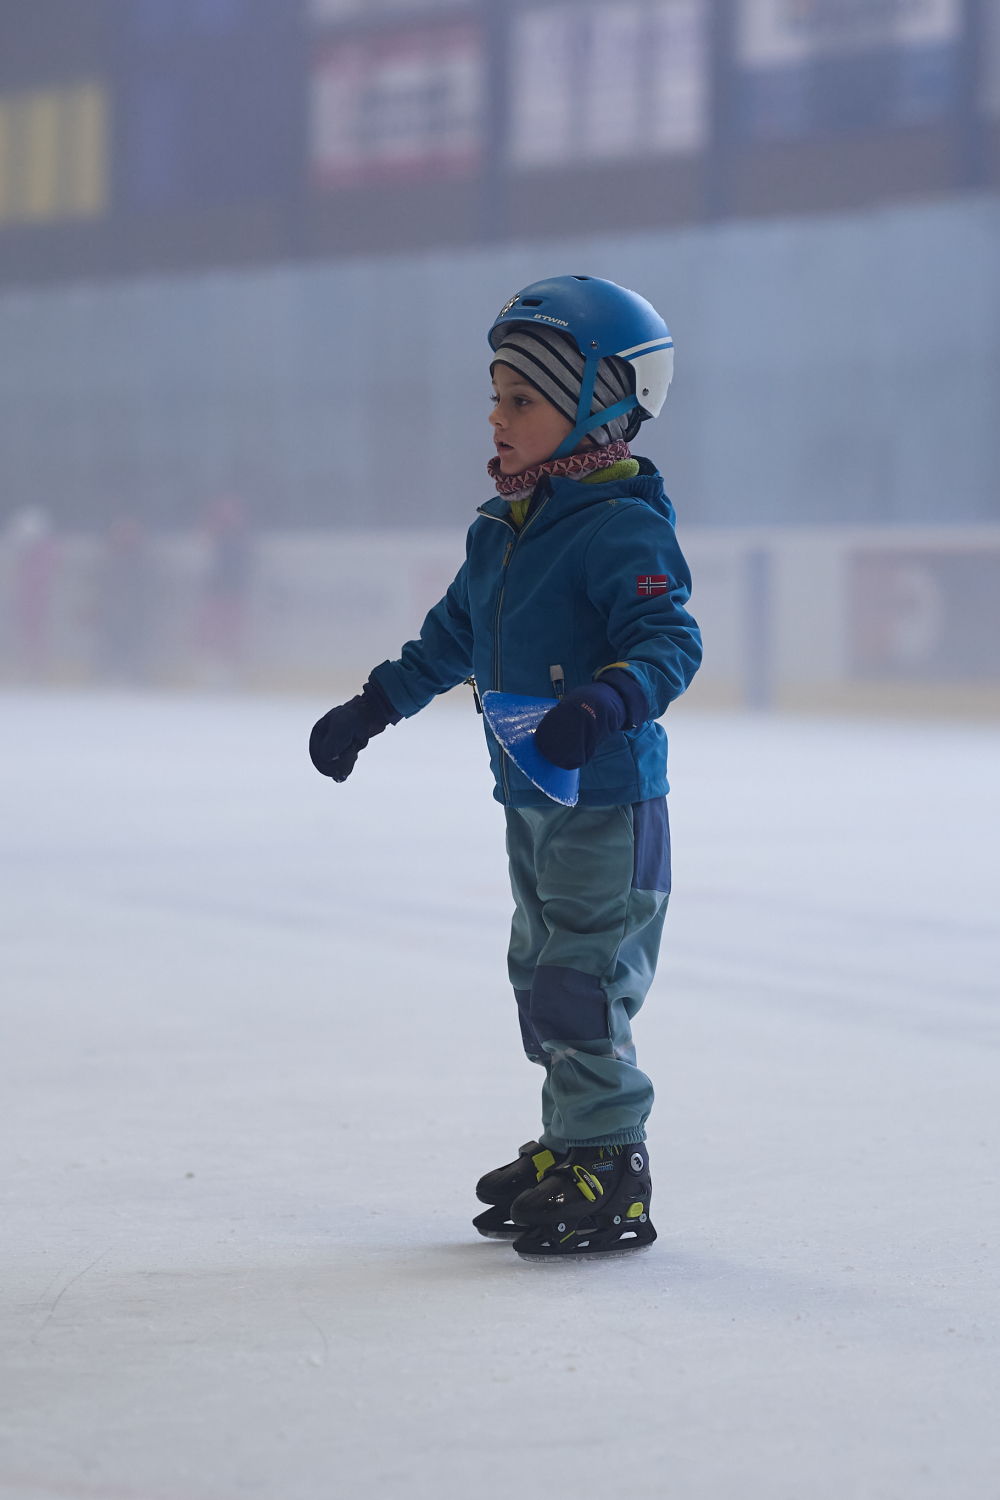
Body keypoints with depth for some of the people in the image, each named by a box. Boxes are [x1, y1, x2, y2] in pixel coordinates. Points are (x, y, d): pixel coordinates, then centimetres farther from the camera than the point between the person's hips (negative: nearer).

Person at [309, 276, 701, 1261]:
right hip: (531, 803, 9)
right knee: (541, 975, 16)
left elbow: (670, 637, -26)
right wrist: (372, 708, 29)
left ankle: (611, 1177, -2)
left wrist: (607, 701, -42)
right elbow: (449, 641, 26)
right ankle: (567, 1144, 27)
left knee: (580, 988, -9)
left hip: (608, 802, -9)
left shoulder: (622, 529, -16)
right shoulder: (500, 531, 13)